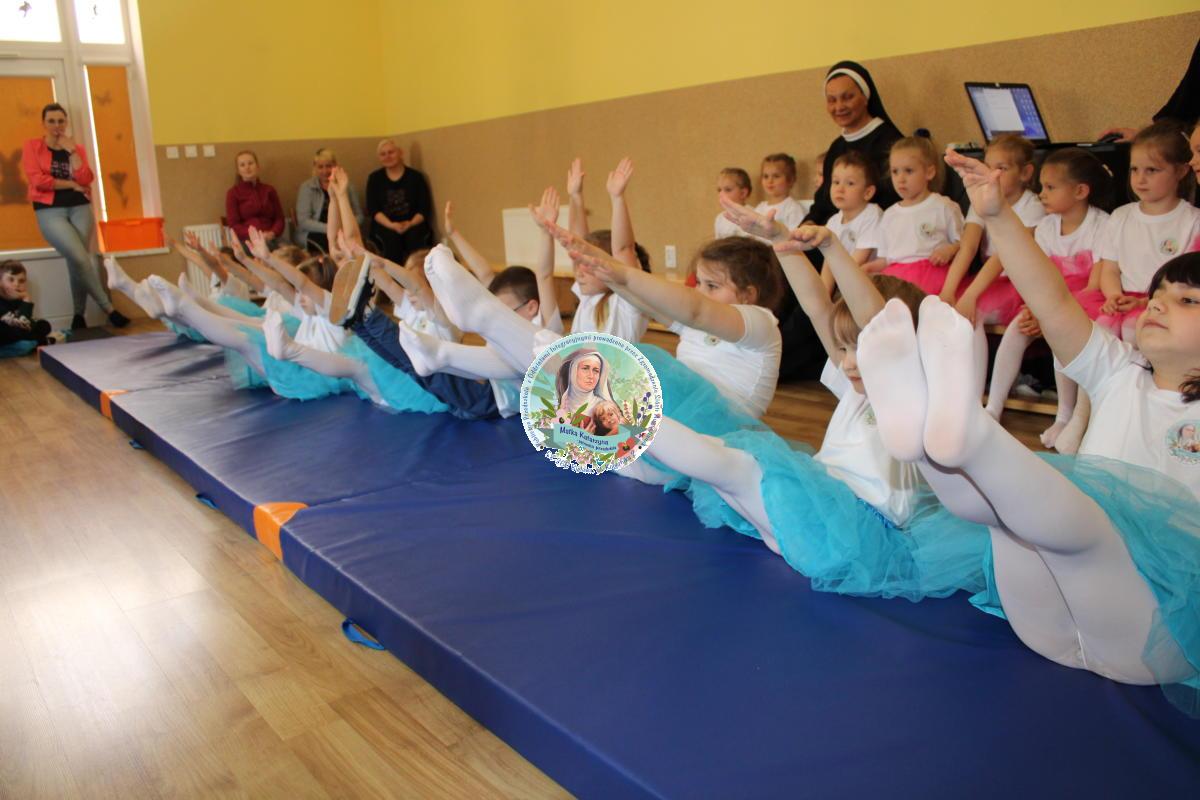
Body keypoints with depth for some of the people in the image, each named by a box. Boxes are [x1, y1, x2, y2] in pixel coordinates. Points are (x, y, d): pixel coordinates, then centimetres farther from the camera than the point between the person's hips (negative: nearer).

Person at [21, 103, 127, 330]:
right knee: (80, 258, -18)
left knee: (76, 261, -7)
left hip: (80, 209, 3)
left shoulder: (77, 148, 13)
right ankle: (108, 308, -12)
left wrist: (71, 150, -6)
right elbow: (37, 180, -7)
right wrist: (71, 184, -3)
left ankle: (79, 314, 5)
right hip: (50, 211, -3)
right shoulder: (31, 146, 6)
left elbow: (86, 180, -4)